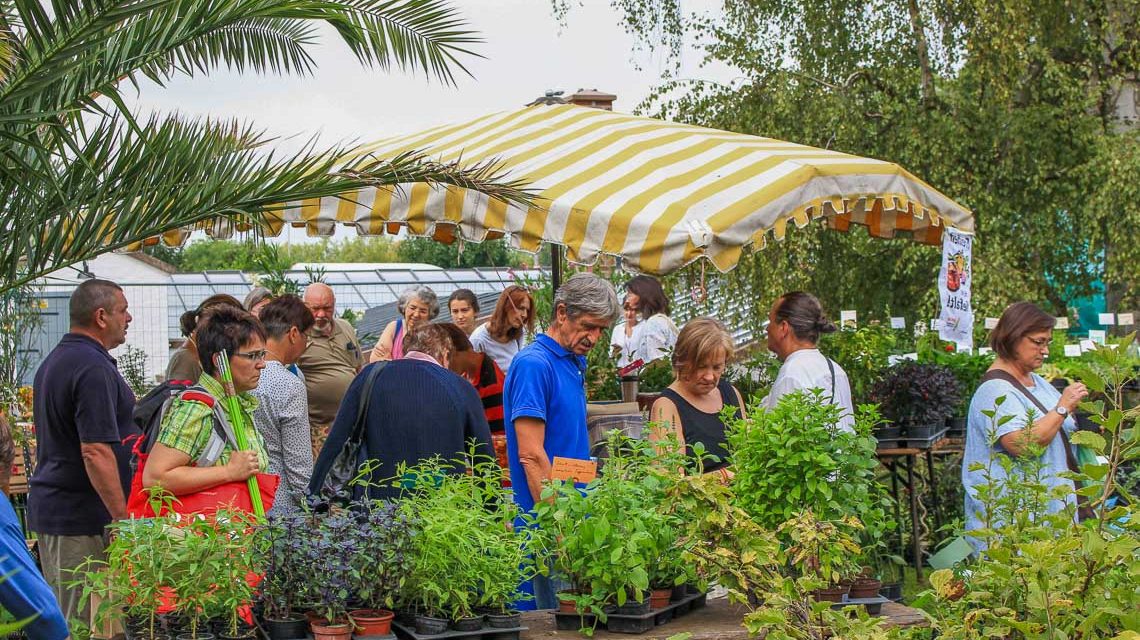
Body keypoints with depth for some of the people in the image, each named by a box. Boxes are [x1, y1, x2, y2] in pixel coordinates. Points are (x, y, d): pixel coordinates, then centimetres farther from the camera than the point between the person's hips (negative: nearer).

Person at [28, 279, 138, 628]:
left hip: (49, 508, 10)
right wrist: (123, 519, -19)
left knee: (60, 620, 14)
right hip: (82, 519, -10)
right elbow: (96, 452, -23)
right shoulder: (93, 368, -18)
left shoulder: (53, 361, 15)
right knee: (90, 625, -5)